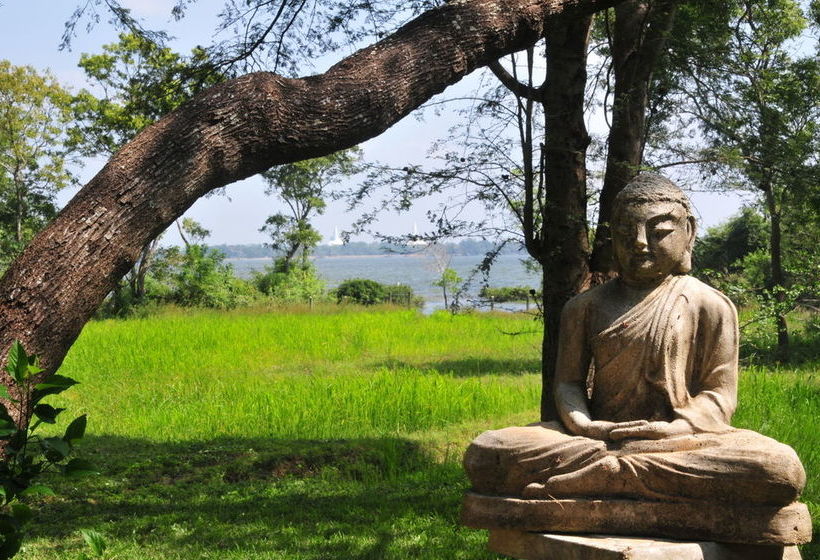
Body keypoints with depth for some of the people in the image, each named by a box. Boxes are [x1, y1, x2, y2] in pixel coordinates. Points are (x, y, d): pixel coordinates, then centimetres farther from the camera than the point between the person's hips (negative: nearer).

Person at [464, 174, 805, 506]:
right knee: (483, 454, -25)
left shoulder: (709, 306, 8)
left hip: (677, 443, 0)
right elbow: (567, 381, 10)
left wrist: (675, 429, -19)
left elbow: (719, 394, 2)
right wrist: (583, 425, -14)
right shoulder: (586, 307, 15)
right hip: (598, 436, 0)